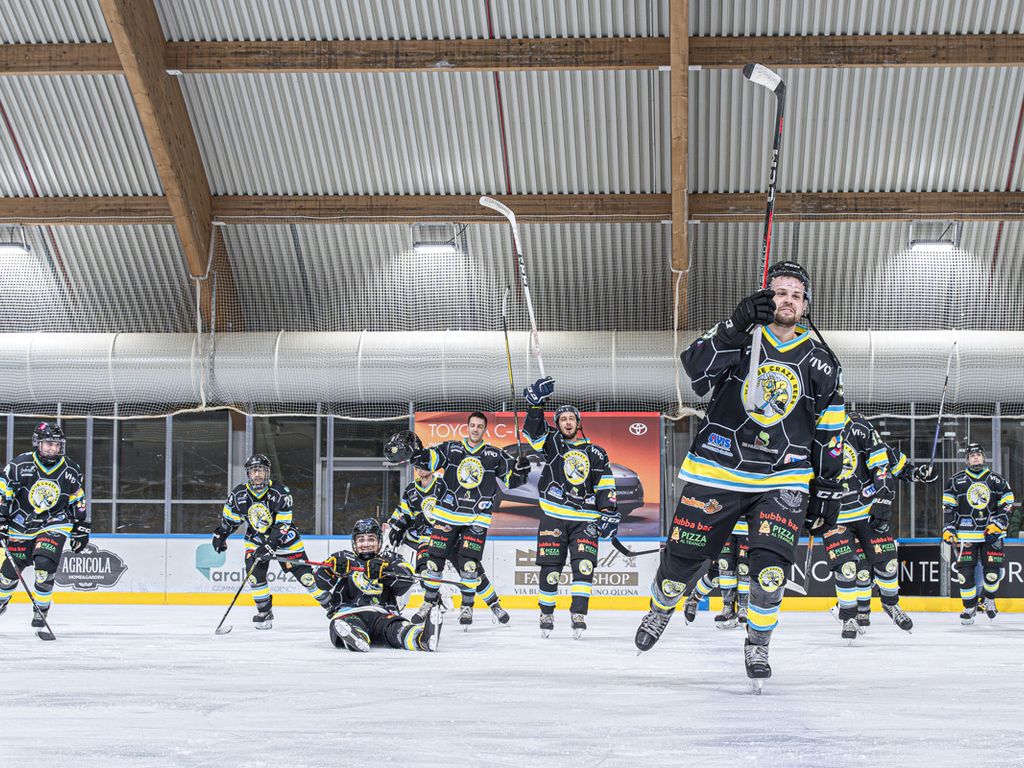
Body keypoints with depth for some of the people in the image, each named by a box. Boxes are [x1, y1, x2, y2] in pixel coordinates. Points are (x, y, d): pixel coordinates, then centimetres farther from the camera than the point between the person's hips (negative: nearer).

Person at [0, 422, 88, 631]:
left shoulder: (71, 471, -4)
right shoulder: (19, 465, -13)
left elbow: (77, 501, 9)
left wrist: (80, 528, 9)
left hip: (54, 524, 0)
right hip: (21, 524, 0)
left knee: (45, 565, -20)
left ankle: (41, 612, -5)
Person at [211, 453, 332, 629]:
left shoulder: (280, 494, -23)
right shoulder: (239, 494, -13)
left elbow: (282, 525, -25)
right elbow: (229, 517, 7)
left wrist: (269, 546, -33)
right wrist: (220, 535, 10)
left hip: (283, 538, -3)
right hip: (255, 540, 3)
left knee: (304, 575, -5)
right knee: (255, 574, -16)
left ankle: (329, 603, 12)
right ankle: (265, 613, 2)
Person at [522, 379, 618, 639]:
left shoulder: (596, 453, 12)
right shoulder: (552, 442, 10)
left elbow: (605, 486, 10)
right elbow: (533, 430, -7)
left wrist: (609, 513, -1)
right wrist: (536, 402, -21)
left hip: (585, 519, 1)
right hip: (553, 517, -1)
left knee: (584, 564, -14)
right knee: (550, 568, -1)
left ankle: (578, 614, -14)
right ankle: (546, 613, 14)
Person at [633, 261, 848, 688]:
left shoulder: (821, 364, 6)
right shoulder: (739, 335, 0)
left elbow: (830, 432, 11)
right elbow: (697, 366, -20)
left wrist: (828, 488, 8)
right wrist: (739, 324, -31)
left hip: (782, 480, 1)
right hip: (716, 471, -1)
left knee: (771, 566, -17)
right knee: (682, 557, 6)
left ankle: (757, 647, 5)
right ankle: (660, 610, 38)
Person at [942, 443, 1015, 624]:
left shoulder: (997, 480, 7)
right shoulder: (956, 481, 5)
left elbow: (1006, 505, 7)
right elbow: (948, 506, 6)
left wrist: (998, 524, -6)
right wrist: (948, 529, -3)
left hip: (991, 533, 0)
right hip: (965, 533, 0)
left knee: (993, 571, -5)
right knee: (965, 572, -6)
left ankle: (989, 599, 22)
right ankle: (969, 607, 8)